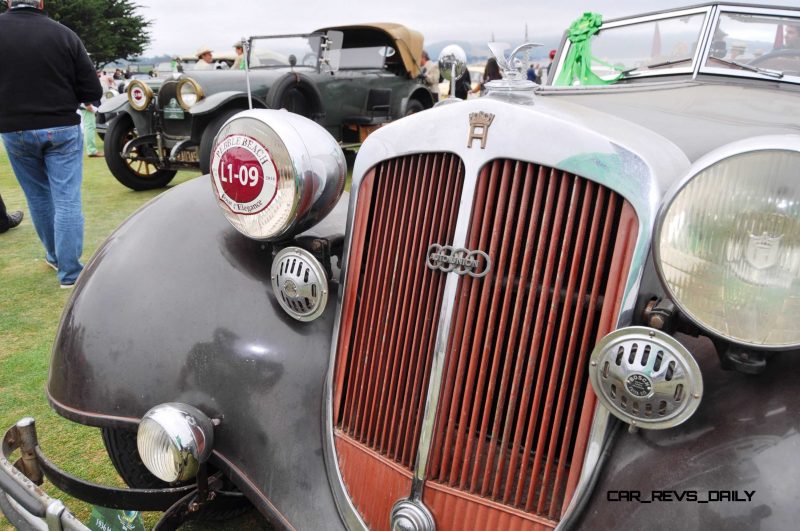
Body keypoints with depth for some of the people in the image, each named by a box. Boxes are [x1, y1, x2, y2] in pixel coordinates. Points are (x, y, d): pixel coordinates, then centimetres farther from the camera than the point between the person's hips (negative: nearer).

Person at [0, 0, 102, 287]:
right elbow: (92, 92, -6)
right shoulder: (64, 35, -9)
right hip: (62, 128, -1)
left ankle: (55, 256, 32)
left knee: (38, 197, 17)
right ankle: (69, 272, 1)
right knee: (67, 200, 1)